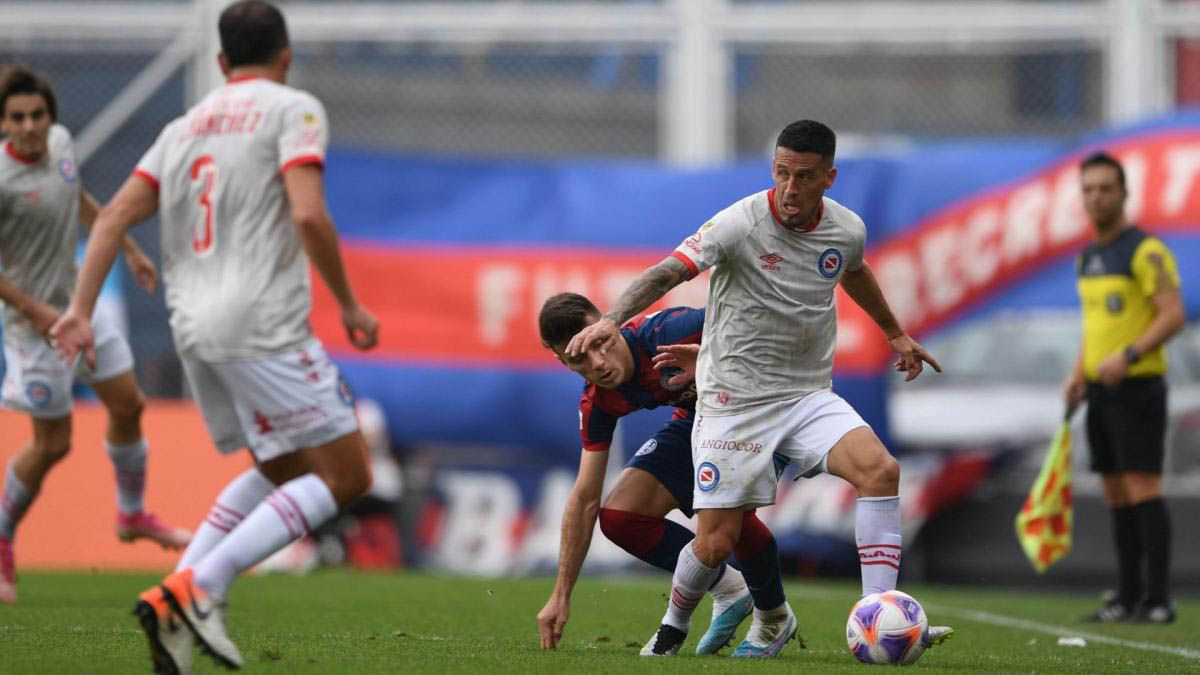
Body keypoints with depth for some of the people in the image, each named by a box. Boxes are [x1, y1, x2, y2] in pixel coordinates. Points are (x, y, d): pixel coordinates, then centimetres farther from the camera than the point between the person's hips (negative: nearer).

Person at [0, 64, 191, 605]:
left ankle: (133, 515, 36)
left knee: (128, 405, 15)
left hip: (80, 304, 8)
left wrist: (129, 249, 22)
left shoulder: (60, 141, -3)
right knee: (53, 443, -1)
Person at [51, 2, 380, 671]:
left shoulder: (186, 126, 19)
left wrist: (80, 310, 6)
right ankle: (199, 588, -16)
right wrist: (350, 306, -4)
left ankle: (173, 602, 5)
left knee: (282, 473, 21)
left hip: (195, 331, 8)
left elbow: (116, 216, 10)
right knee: (346, 476, -2)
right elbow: (308, 215, -15)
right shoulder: (294, 109, -1)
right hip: (265, 325, -8)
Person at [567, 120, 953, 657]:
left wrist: (895, 334, 38)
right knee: (716, 543, -7)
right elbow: (669, 272, -28)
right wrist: (611, 319, -45)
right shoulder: (741, 224, -17)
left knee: (880, 470, -22)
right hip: (733, 399, -4)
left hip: (809, 396, 4)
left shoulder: (847, 230, -1)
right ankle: (673, 626, 27)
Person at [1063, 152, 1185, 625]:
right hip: (1100, 391, 8)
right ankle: (1128, 597, 10)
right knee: (1116, 495, 7)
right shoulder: (1088, 257, 15)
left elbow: (1173, 314, -17)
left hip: (1137, 386, -8)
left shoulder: (1145, 250, -10)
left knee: (1142, 488, -12)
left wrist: (1127, 356, -26)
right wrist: (1079, 372, 12)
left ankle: (1158, 599, -13)